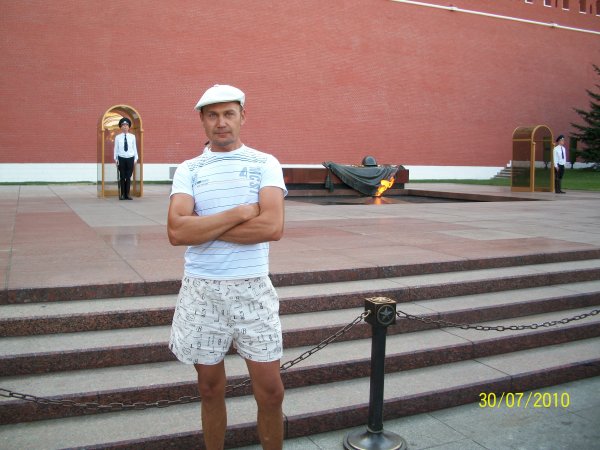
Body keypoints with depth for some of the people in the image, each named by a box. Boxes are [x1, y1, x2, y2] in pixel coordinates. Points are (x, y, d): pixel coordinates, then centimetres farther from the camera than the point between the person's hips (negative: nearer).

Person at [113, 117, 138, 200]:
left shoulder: (132, 136, 4)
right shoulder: (117, 137, 3)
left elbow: (135, 148, 7)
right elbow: (116, 149, 5)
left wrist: (136, 158, 5)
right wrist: (115, 158, 1)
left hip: (130, 158, 1)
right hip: (121, 158, -1)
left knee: (128, 177, 3)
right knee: (122, 177, 1)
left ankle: (127, 194, 9)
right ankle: (122, 195, 7)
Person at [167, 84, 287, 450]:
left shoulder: (265, 164, 0)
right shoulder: (188, 170, 3)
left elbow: (273, 227, -15)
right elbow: (177, 232, -13)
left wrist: (204, 228, -12)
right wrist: (240, 213, -15)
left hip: (253, 288, -1)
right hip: (202, 290, 1)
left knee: (270, 391, 5)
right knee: (211, 389, 14)